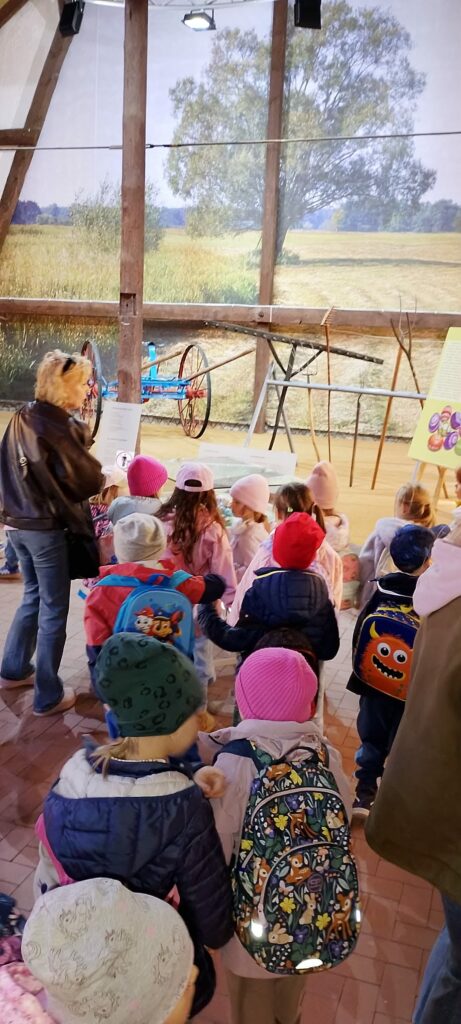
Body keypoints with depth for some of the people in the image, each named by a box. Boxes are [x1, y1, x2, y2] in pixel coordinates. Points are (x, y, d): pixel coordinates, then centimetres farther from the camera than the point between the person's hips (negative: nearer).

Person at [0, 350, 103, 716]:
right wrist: (109, 477, 4)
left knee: (33, 597, 24)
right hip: (48, 529, -8)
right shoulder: (58, 427, -19)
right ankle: (49, 696, 15)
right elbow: (87, 481, -15)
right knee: (53, 611, 4)